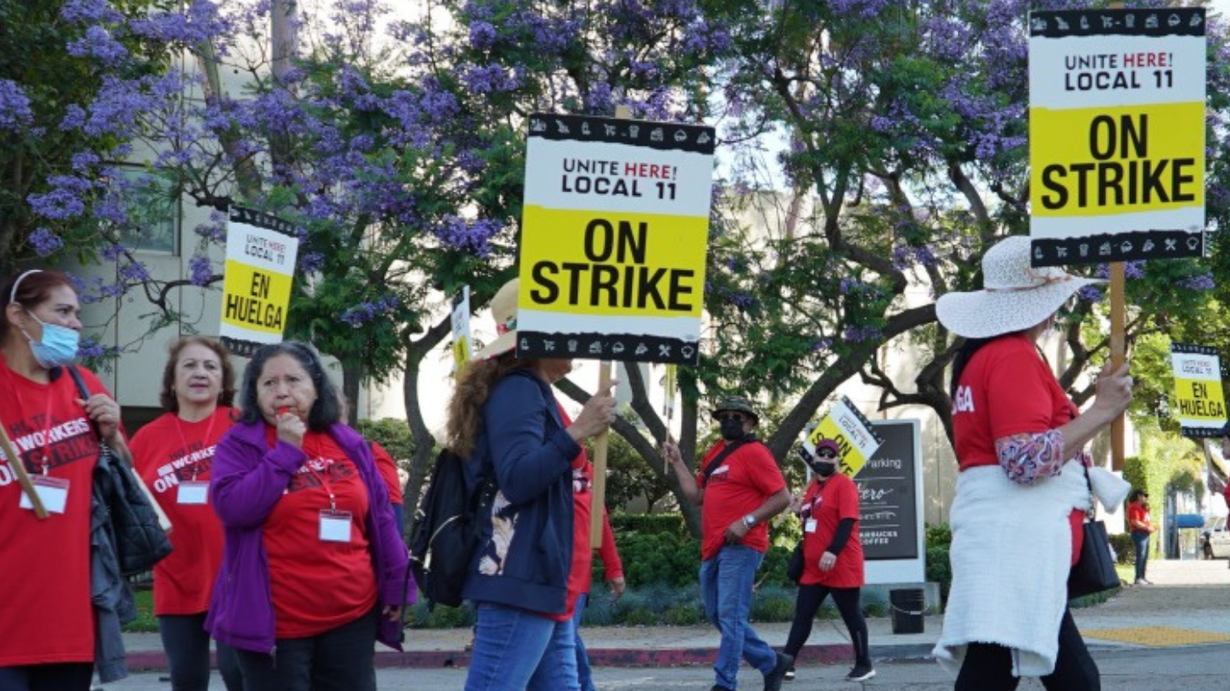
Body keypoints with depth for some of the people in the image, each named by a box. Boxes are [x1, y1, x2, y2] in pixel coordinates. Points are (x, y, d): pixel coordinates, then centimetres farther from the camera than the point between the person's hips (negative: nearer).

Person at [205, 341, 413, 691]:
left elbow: (380, 517, 14)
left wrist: (397, 585, 11)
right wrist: (286, 451, -15)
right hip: (274, 623, -4)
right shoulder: (239, 444, -1)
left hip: (353, 616, 4)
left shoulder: (350, 444, 10)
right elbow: (231, 507, -18)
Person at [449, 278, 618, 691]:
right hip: (520, 582, -10)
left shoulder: (532, 393, 20)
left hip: (541, 581, 10)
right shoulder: (518, 391, -9)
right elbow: (516, 480, -22)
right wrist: (576, 433, -27)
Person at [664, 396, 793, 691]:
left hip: (740, 548, -9)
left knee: (730, 616, -11)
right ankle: (771, 662, 24)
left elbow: (782, 497, -13)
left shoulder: (754, 452, -7)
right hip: (713, 548, 9)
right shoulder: (715, 453, 18)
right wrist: (677, 462, 15)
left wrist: (747, 522, -20)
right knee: (718, 616, 13)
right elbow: (697, 495, 20)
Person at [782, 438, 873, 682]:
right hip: (813, 567, 8)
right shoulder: (813, 486, 15)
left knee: (851, 615, 1)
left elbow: (848, 521, -18)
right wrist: (801, 511, 6)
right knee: (802, 615, 6)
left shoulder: (844, 484, -9)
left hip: (842, 565, -8)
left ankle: (864, 665, 12)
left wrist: (832, 551, -27)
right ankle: (787, 663, 7)